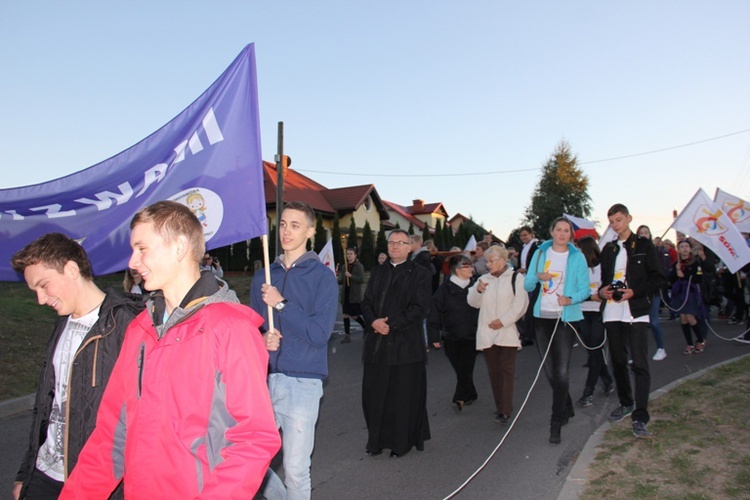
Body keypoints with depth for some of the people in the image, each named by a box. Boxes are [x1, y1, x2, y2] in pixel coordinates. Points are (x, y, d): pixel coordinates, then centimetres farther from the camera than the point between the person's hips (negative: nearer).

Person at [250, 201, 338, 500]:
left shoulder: (321, 276, -4)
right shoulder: (263, 277, 10)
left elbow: (319, 333, -12)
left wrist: (281, 304, -16)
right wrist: (261, 339, -7)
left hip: (302, 383, -5)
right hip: (264, 378, 5)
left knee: (295, 470, 2)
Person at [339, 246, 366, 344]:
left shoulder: (359, 266, -7)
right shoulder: (344, 267, 10)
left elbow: (361, 280, -15)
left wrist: (350, 276, -22)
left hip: (355, 295, -5)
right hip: (345, 294, 6)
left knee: (355, 316, -1)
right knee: (345, 315, 5)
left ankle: (366, 328, 24)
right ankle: (347, 335, 13)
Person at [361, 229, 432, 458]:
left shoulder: (419, 274, -1)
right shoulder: (378, 272, 14)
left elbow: (419, 308, -10)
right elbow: (366, 302, 10)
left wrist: (391, 324, -15)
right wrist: (373, 321, -10)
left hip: (405, 344, -4)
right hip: (376, 344, 4)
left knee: (404, 396, 4)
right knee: (374, 394, 8)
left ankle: (402, 442, 20)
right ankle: (377, 440, 23)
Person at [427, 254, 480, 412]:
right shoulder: (445, 289, -6)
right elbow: (434, 314, -6)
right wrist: (434, 336, -9)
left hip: (471, 336, 1)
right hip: (451, 337, -1)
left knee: (466, 368, -3)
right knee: (460, 369, 7)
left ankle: (460, 398, 9)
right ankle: (470, 395, 27)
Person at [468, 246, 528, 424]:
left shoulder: (516, 278, 0)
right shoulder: (484, 278, 14)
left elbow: (520, 304, -7)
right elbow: (473, 303, 7)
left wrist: (503, 320, -13)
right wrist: (478, 290, -12)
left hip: (508, 332, -4)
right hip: (487, 333, 5)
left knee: (507, 370, -6)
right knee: (493, 371, 8)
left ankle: (505, 410, -6)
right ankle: (500, 406, 17)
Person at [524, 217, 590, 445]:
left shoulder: (577, 257, 0)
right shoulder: (541, 253, 7)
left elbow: (585, 289, -4)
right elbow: (527, 285, 6)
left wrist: (570, 299, -23)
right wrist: (538, 277, -15)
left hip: (566, 318, -3)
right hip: (542, 317, 4)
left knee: (561, 371, -10)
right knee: (549, 370, 12)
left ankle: (556, 424, -1)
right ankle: (567, 408, 35)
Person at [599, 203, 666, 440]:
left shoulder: (643, 245, 2)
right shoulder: (608, 249, 15)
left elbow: (659, 278, -3)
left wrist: (634, 292, -15)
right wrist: (602, 291, 0)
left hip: (636, 311, -5)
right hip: (612, 312, 5)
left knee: (639, 364, -9)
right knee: (618, 361, 13)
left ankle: (640, 417, -9)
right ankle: (626, 403, 30)